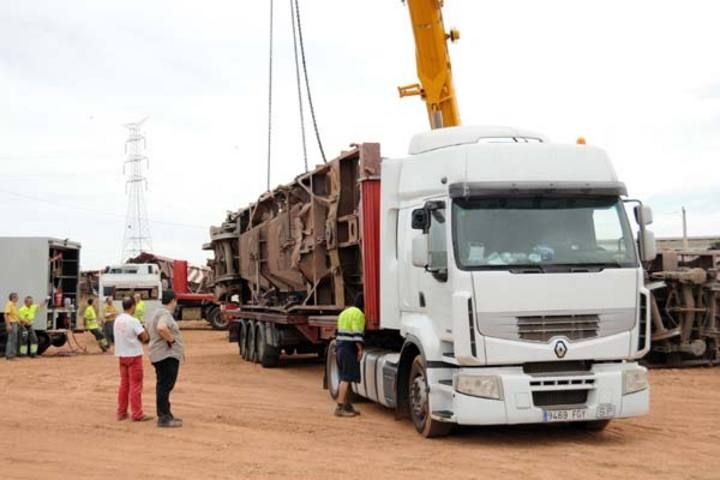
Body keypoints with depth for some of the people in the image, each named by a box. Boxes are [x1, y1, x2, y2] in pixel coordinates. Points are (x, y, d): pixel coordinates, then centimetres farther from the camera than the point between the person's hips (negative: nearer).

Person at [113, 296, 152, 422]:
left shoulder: (117, 320, 5)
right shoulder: (133, 321, -17)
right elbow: (145, 337, -17)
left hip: (121, 355, 7)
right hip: (134, 355, -7)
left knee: (124, 383, 15)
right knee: (135, 385, -1)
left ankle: (121, 412, 19)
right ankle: (137, 414, 2)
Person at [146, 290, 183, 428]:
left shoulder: (156, 313, 17)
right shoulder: (165, 314, -16)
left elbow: (149, 328, 30)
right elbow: (161, 328, -36)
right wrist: (171, 339, -20)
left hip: (160, 354, 11)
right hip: (167, 355, -11)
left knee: (163, 385, 16)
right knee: (165, 386, -8)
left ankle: (165, 415, 25)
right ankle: (164, 418, -7)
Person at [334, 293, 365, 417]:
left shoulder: (344, 312, 21)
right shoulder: (358, 314, -9)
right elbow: (357, 333, -18)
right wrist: (360, 349, -17)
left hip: (340, 346, 10)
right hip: (350, 348, -10)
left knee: (345, 377, 14)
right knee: (347, 378, -11)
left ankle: (347, 405, 19)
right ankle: (340, 407, -14)